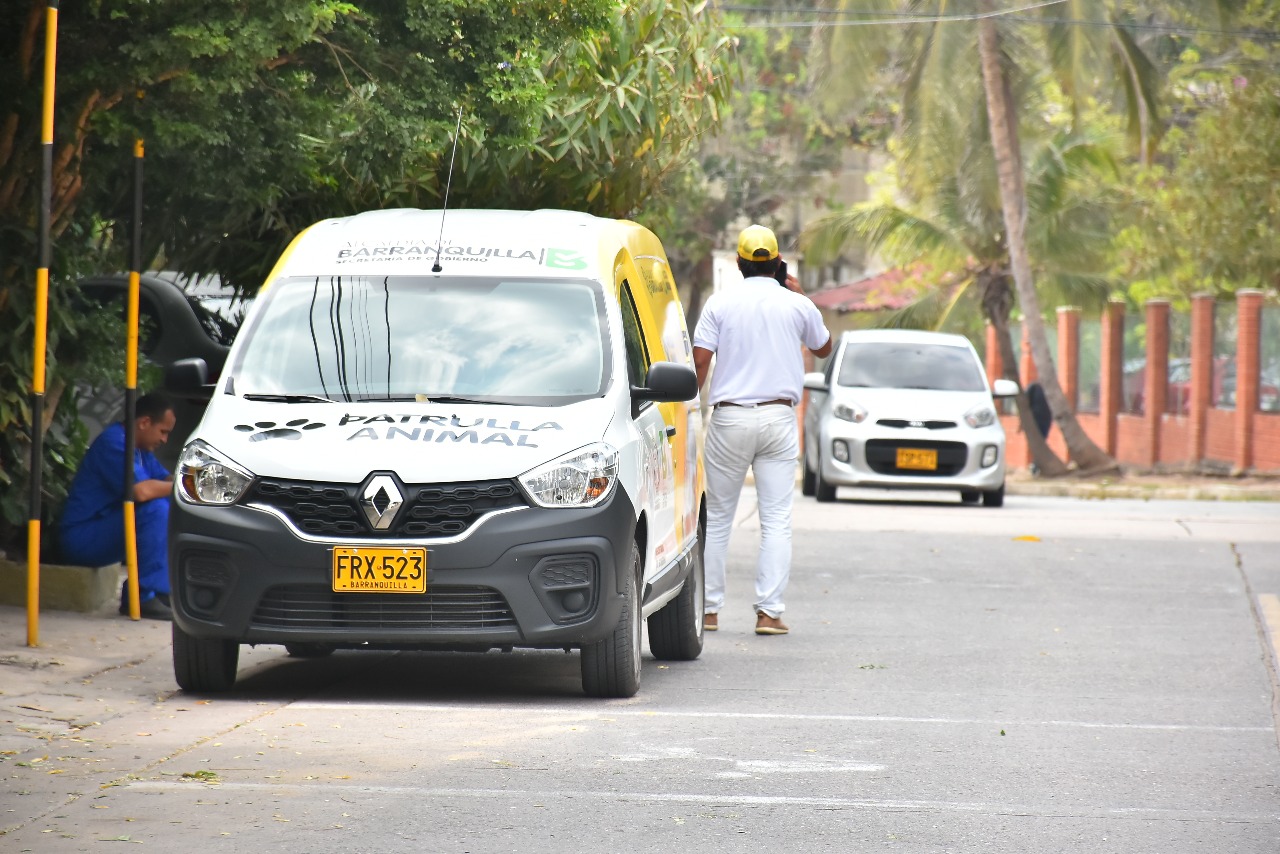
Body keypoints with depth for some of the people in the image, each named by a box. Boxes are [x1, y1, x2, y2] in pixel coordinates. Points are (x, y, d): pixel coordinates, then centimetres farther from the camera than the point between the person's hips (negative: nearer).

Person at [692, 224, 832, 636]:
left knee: (717, 519, 9)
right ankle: (769, 611, -6)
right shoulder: (798, 306, 2)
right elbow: (823, 348, 20)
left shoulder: (720, 303, 0)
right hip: (779, 418, 0)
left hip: (729, 417, 0)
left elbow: (699, 360, -7)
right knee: (776, 520, 1)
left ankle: (708, 609, 10)